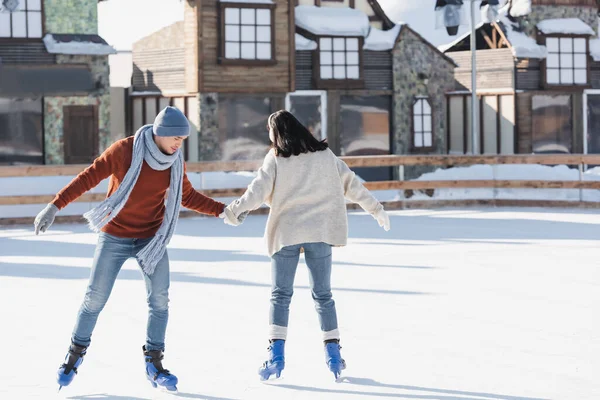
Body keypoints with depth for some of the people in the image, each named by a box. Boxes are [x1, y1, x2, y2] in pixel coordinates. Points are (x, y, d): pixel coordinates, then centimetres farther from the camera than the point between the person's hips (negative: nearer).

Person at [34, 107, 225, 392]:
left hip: (152, 238, 3)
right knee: (95, 299, 1)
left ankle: (153, 363, 7)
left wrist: (222, 210, -1)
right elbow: (89, 177, -16)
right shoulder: (125, 150, -18)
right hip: (115, 237, -3)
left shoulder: (175, 160, -4)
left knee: (160, 300, -5)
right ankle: (75, 355, 20)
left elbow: (187, 197, 8)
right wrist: (55, 206, -20)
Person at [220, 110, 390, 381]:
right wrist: (376, 209, 17)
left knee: (281, 294, 5)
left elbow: (260, 189, -12)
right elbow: (351, 183, 10)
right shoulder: (324, 155, 8)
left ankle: (276, 354, -7)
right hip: (319, 232, 2)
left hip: (286, 233, -2)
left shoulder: (276, 159, -1)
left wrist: (236, 210, -15)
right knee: (323, 295, 12)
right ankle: (333, 353, 7)